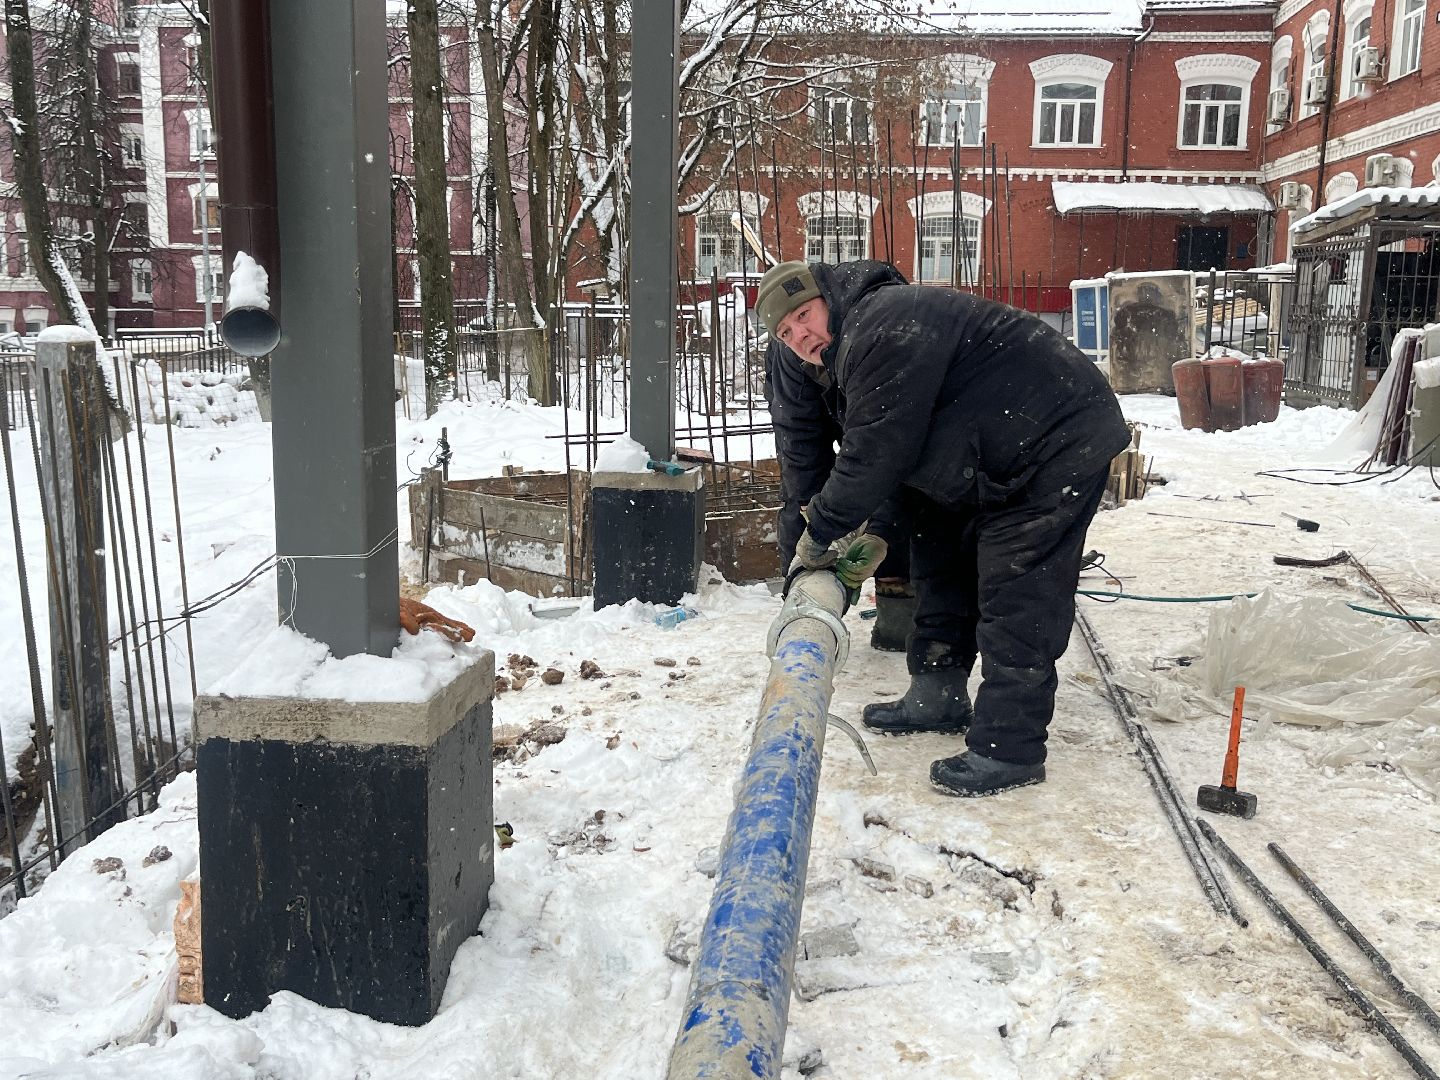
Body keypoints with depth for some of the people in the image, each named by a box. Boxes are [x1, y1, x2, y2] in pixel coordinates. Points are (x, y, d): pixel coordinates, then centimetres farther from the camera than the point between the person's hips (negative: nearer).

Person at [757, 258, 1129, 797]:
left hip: (1061, 444, -11)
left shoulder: (887, 324, -26)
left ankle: (1008, 748, -6)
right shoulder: (839, 358, 8)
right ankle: (937, 697, 29)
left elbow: (877, 451, -27)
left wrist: (821, 532, -17)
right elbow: (896, 451, 11)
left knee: (1016, 595, -13)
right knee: (941, 560, 17)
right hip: (995, 459, 11)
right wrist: (878, 531, 0)